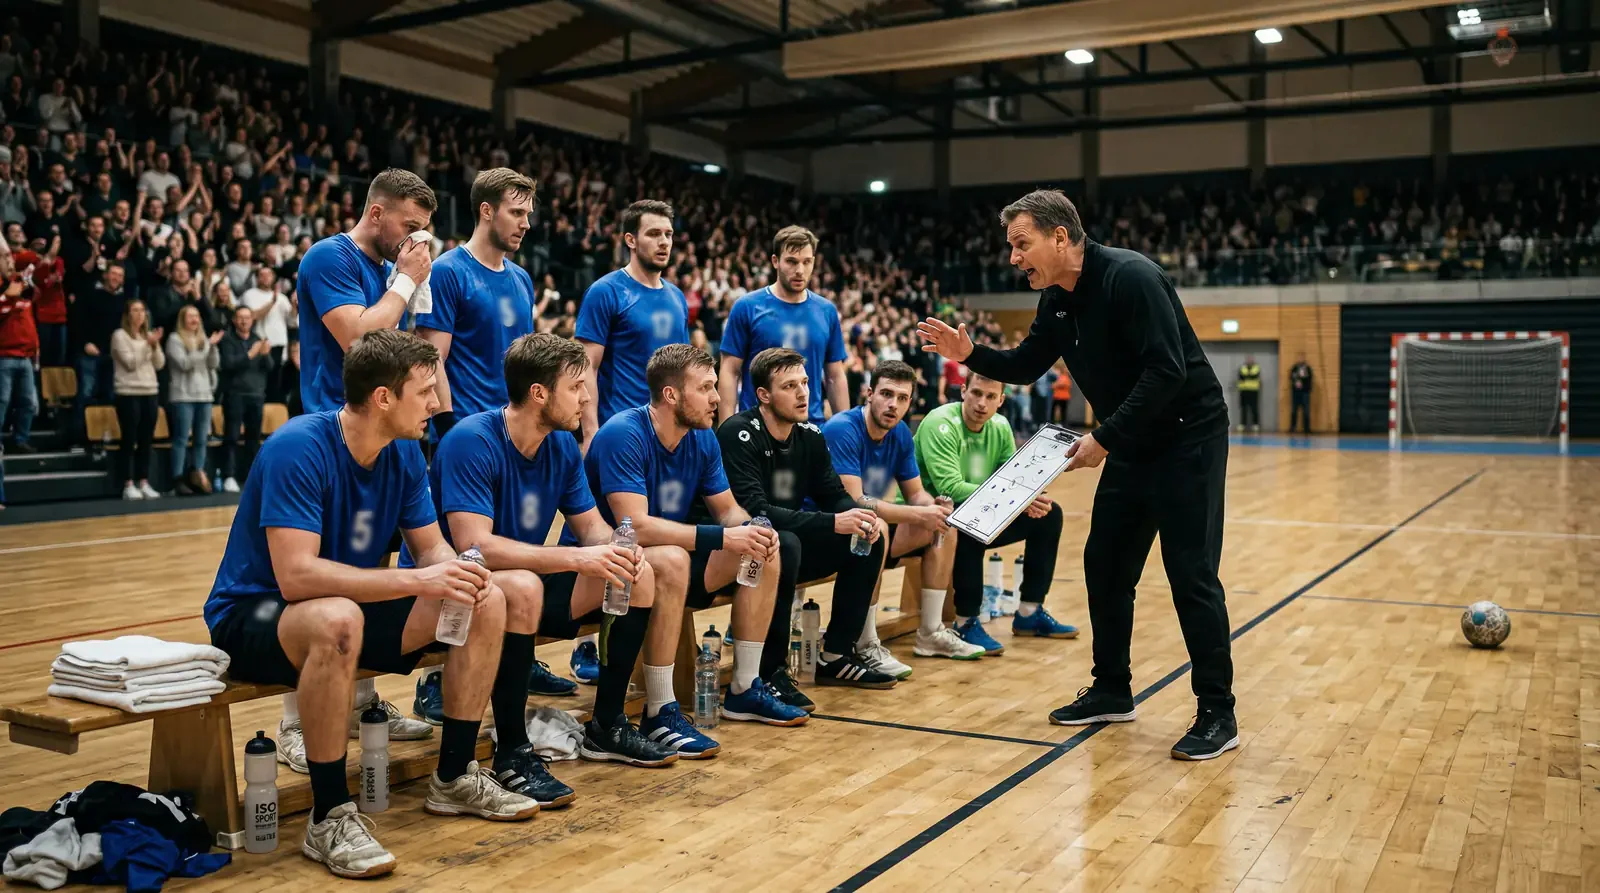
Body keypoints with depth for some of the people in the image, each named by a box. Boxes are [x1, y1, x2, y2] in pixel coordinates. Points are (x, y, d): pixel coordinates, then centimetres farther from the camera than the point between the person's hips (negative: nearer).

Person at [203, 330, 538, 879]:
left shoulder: (404, 451, -3)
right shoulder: (298, 449, -25)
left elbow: (431, 546, 2)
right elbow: (296, 576, -33)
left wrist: (456, 573, -22)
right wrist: (415, 580, -37)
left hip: (351, 606, 7)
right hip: (252, 618, -7)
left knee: (487, 603, -8)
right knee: (337, 619, -41)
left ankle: (454, 778, 6)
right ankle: (329, 819, -26)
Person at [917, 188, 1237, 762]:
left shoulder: (1129, 278, -23)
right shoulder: (1056, 300, 5)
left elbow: (1166, 371, -29)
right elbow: (1026, 365, 16)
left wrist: (1105, 438, -26)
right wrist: (969, 354, -1)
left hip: (1188, 439, -9)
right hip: (1131, 445, 9)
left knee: (1191, 576, -7)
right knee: (1106, 567, 11)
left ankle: (1218, 715, 4)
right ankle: (1112, 692, 26)